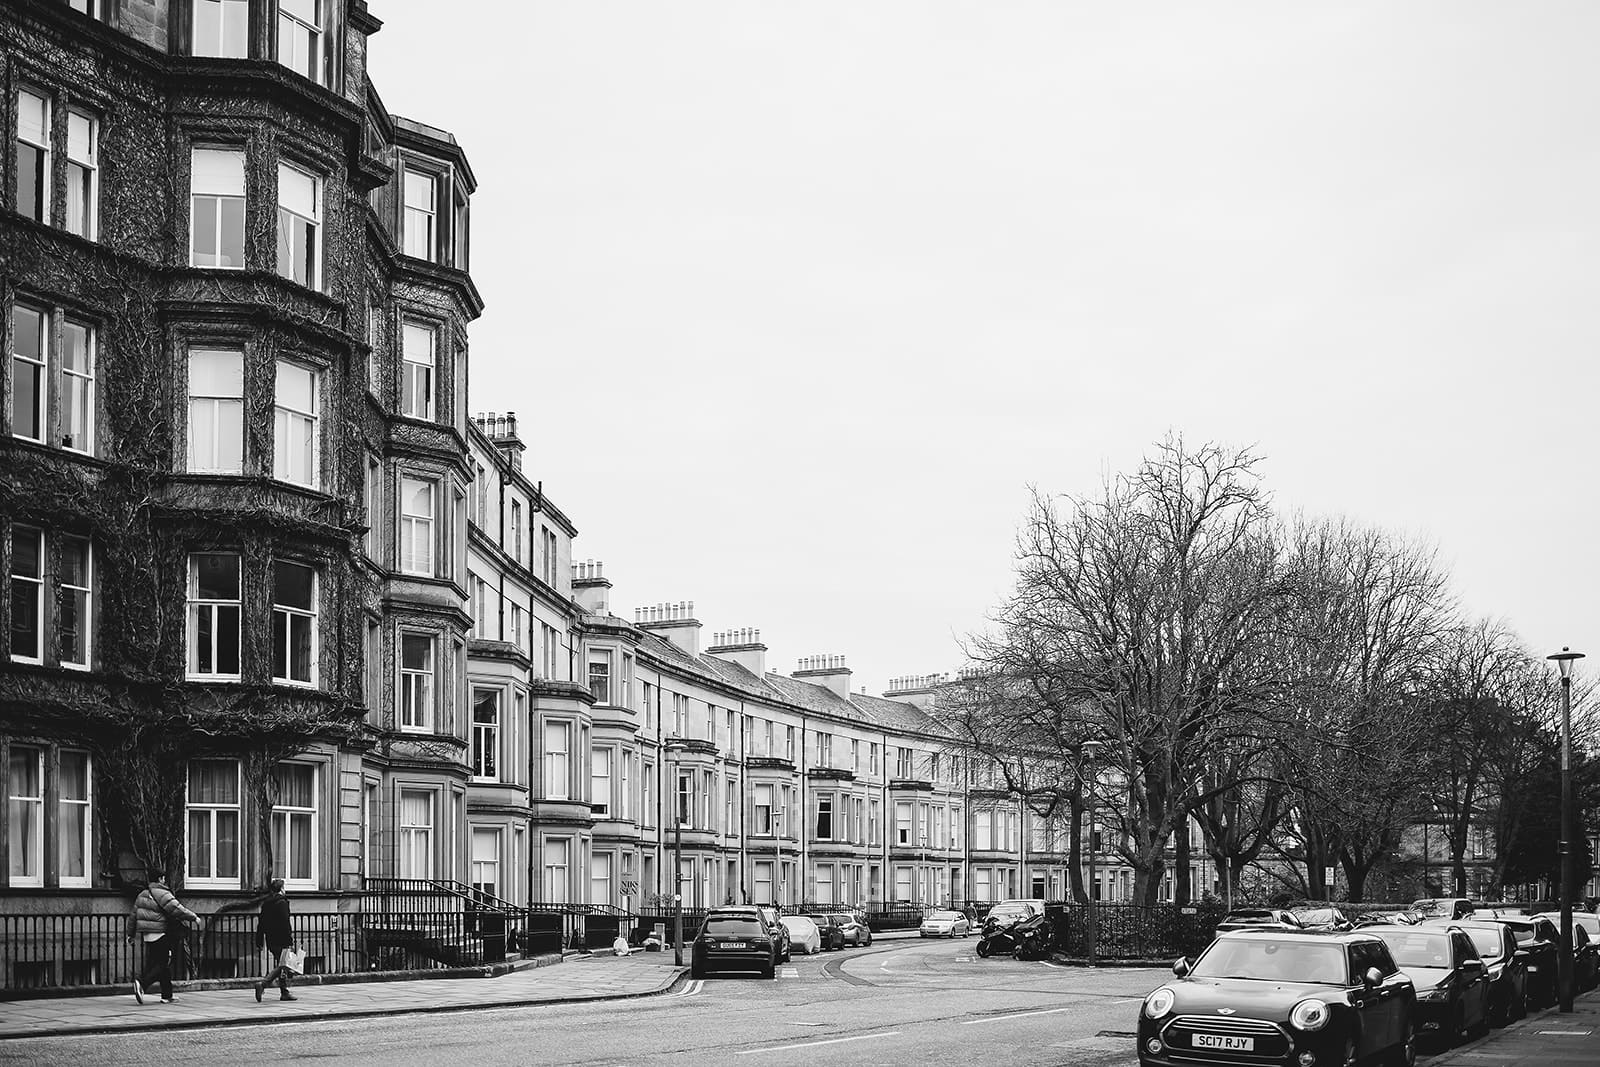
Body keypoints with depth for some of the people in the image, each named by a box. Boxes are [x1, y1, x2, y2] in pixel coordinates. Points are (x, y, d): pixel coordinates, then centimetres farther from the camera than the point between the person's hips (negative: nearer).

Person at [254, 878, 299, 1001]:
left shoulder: (265, 903, 12)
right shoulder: (281, 902, -11)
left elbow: (261, 923, 14)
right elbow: (285, 923, -16)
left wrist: (259, 941, 18)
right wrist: (290, 940, -15)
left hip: (271, 940, 8)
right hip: (281, 940, -8)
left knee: (281, 965, 14)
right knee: (281, 966, -7)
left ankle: (285, 992, 16)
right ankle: (262, 984, -22)